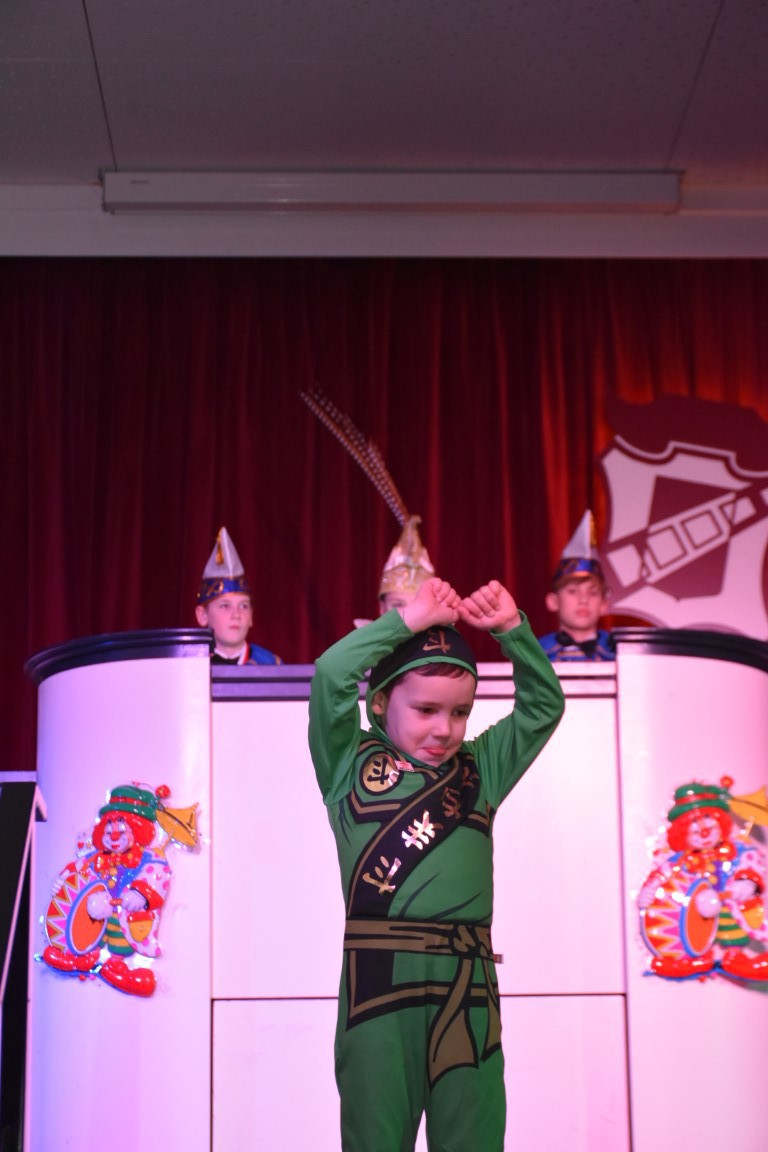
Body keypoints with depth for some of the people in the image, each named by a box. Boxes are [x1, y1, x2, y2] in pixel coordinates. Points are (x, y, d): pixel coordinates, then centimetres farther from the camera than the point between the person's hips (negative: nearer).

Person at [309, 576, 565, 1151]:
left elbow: (544, 703, 18)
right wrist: (412, 618, -3)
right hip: (379, 976, -3)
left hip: (470, 980, 4)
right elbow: (331, 675, -6)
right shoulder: (352, 765, 7)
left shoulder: (481, 767, 17)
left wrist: (513, 629, 6)